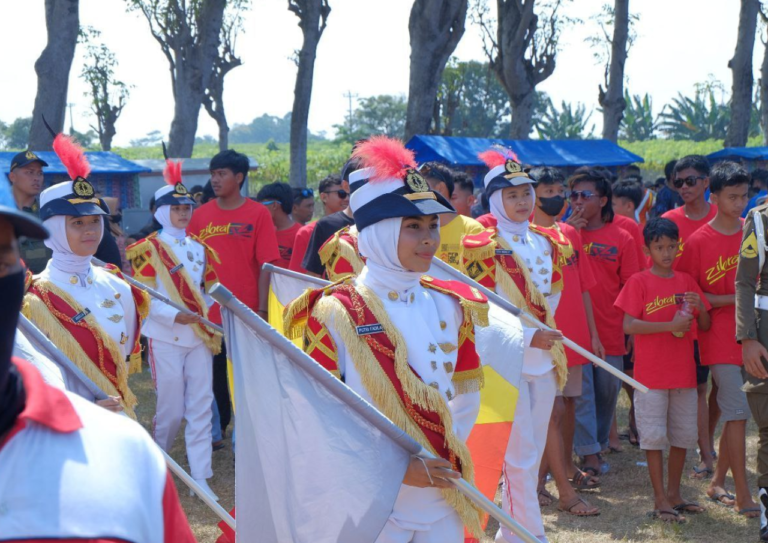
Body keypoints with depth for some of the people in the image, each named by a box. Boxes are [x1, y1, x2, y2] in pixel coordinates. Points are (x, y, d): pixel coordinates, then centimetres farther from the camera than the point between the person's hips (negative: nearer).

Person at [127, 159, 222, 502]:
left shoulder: (200, 249, 11)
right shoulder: (148, 249, -5)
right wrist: (175, 316, -24)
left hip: (199, 338, 5)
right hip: (165, 340, -4)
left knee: (201, 409, 1)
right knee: (171, 410, 1)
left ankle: (201, 479, 5)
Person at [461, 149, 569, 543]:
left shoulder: (547, 243, 10)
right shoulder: (483, 247, -9)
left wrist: (546, 331, 7)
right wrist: (527, 336, -19)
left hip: (544, 360, 6)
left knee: (532, 454, 11)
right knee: (520, 457, -5)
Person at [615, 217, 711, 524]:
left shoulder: (686, 281, 10)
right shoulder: (639, 282, -4)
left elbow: (705, 326, 11)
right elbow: (629, 326, -14)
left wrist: (700, 307, -10)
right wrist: (671, 325, -20)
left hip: (683, 372, 5)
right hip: (651, 374, -5)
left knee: (684, 435, 11)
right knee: (655, 437, -2)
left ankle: (674, 493, 23)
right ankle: (660, 501, 4)